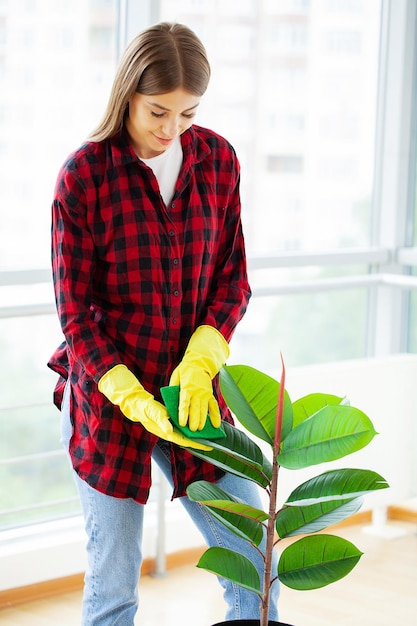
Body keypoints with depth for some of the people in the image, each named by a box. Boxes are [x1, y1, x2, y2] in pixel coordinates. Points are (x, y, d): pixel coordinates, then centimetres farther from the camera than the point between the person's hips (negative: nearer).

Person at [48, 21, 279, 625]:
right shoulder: (82, 174, -10)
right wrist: (132, 399, -19)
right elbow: (76, 315, -8)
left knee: (254, 571, 5)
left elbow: (233, 279, 3)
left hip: (192, 388, 3)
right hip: (106, 397, -3)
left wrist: (200, 364, -13)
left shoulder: (217, 158, 0)